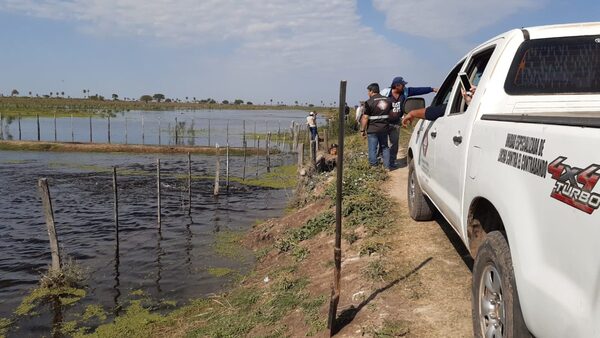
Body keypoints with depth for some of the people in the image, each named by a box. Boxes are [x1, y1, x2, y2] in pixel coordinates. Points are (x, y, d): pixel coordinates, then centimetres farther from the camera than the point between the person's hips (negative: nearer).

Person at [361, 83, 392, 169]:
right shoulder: (388, 100, 6)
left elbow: (365, 118, -15)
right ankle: (387, 166, 17)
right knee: (384, 147, 16)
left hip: (372, 130, -6)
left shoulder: (369, 102, -13)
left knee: (372, 149, 2)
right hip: (384, 129, 6)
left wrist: (362, 130, -8)